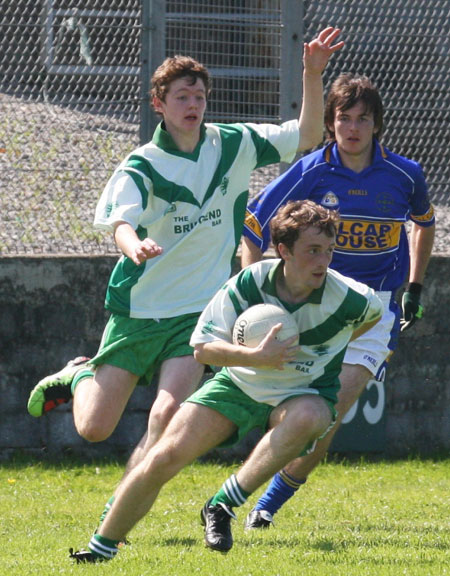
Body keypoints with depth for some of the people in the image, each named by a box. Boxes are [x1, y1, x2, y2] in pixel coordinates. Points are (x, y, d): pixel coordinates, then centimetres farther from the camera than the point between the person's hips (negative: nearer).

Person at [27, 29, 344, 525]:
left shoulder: (234, 145, 1)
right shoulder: (141, 167, -11)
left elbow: (306, 135, 6)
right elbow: (120, 223, -28)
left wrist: (312, 75, -10)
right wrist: (135, 247, -52)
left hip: (198, 312, 1)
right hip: (137, 310, -1)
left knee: (167, 418, -20)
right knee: (93, 429, 4)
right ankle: (79, 376, 39)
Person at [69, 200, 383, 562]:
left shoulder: (347, 297, -19)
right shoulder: (248, 284, -20)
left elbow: (374, 312, 7)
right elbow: (203, 348, -18)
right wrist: (257, 357, -33)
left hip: (305, 394, -1)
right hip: (240, 384, 1)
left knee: (306, 417, -40)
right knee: (164, 458, -11)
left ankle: (222, 507, -30)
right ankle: (103, 546, 11)